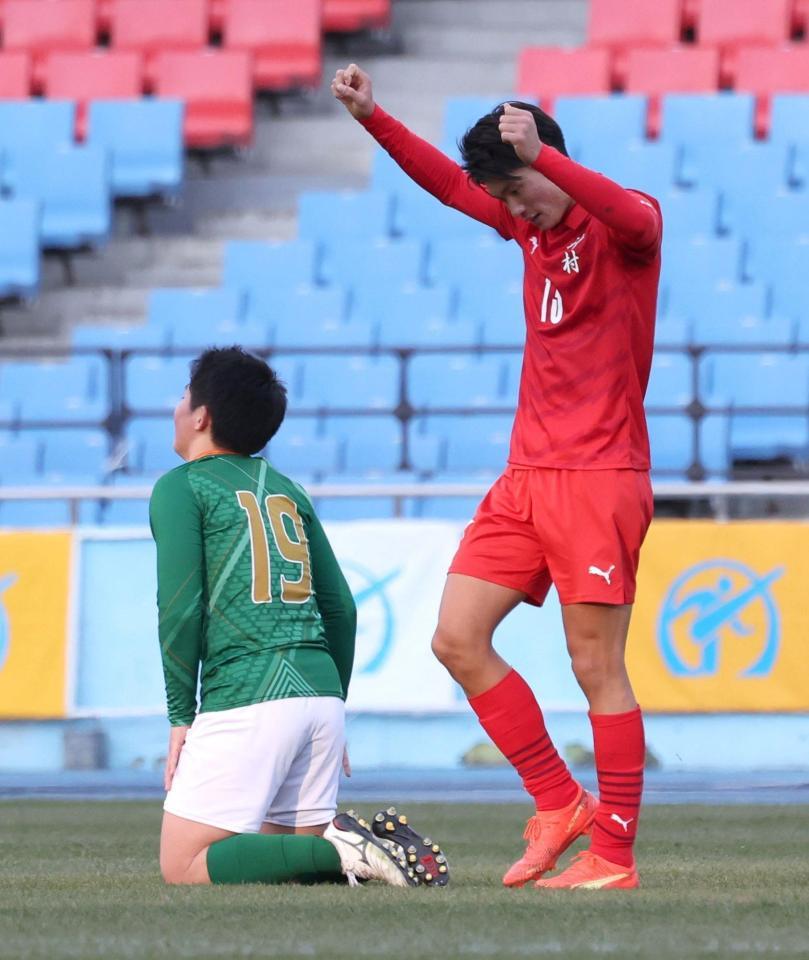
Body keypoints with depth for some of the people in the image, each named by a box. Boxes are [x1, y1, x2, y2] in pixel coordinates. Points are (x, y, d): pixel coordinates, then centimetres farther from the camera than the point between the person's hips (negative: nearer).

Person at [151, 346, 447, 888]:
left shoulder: (181, 487, 2)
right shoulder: (289, 491, 21)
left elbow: (181, 608, -7)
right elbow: (341, 609, 19)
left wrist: (181, 715, -1)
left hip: (245, 701, -7)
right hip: (321, 692, 7)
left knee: (184, 868, -5)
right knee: (287, 858, 16)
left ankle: (340, 849, -20)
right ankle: (380, 844, -10)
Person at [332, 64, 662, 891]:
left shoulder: (627, 226, -8)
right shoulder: (531, 227, 14)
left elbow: (632, 216, -33)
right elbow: (450, 181, 26)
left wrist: (539, 154, -43)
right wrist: (372, 118, 17)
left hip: (600, 478, -8)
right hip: (527, 475, 8)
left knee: (596, 666, -6)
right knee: (457, 640, 3)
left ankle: (615, 854, 0)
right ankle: (559, 805, 12)